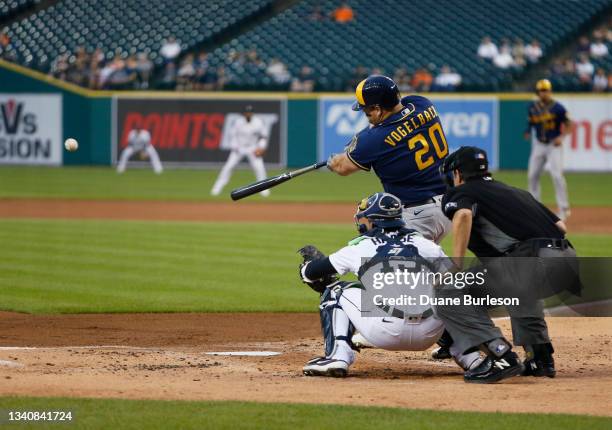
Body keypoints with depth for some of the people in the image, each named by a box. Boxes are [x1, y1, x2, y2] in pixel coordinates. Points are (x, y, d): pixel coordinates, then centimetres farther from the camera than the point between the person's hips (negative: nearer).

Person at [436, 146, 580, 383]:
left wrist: (456, 267, -8)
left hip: (534, 263, -7)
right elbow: (560, 226, 26)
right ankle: (539, 356, 26)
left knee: (448, 293, -1)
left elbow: (463, 214, -11)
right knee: (518, 285, 40)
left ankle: (501, 356, -16)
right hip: (570, 263, 7)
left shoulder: (459, 193, 14)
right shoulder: (518, 192, 33)